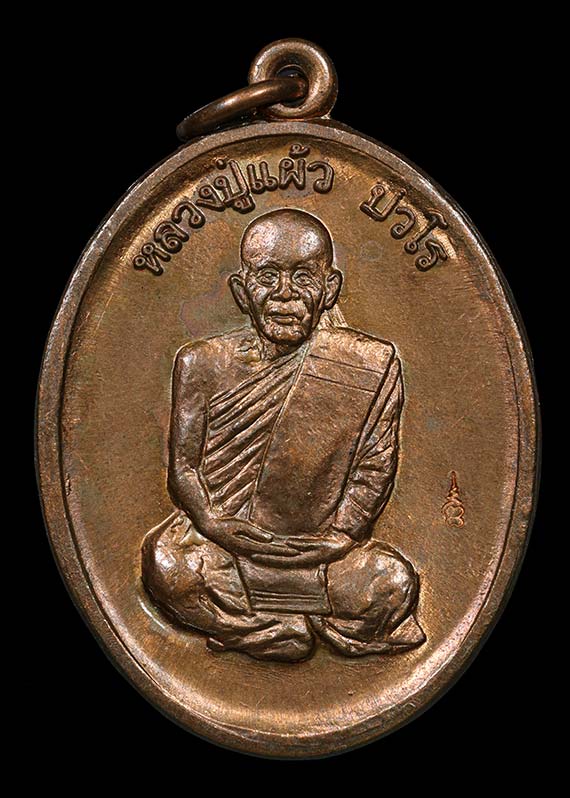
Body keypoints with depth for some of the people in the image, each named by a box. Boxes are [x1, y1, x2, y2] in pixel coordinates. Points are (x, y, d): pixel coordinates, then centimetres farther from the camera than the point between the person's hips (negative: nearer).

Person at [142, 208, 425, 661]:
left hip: (319, 549, 0)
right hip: (224, 543, 0)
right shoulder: (203, 364, 3)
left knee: (393, 582, -26)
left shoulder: (374, 365, -1)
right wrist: (213, 523, -17)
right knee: (169, 566, -30)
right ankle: (286, 629, -9)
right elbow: (183, 463, 1)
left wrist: (342, 535, -14)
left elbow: (376, 466, -1)